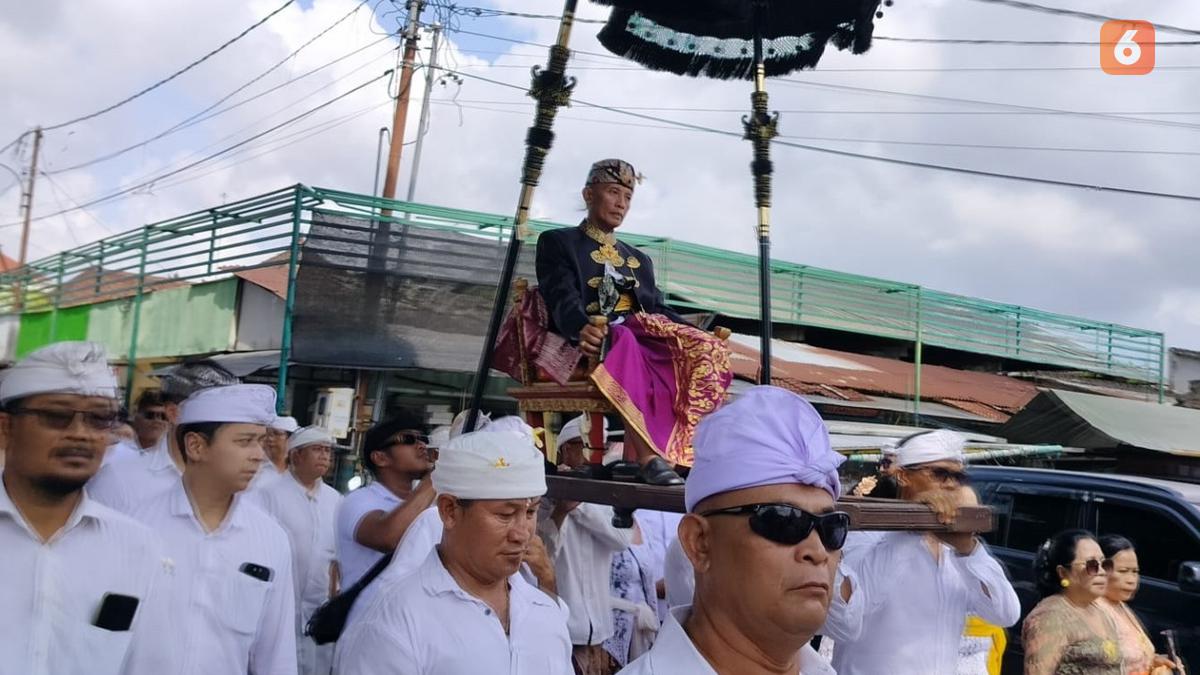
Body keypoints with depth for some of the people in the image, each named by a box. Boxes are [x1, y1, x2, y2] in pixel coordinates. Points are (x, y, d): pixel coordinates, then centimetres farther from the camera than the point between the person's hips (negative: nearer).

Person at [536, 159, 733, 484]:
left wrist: (703, 336, 0)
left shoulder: (639, 259, 33)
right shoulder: (557, 243, 14)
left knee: (709, 350, -24)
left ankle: (687, 449, -36)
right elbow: (562, 300, -4)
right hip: (592, 342, -5)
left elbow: (659, 310, 21)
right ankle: (648, 456, -49)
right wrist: (582, 328, -29)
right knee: (623, 342, -41)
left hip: (647, 339, 6)